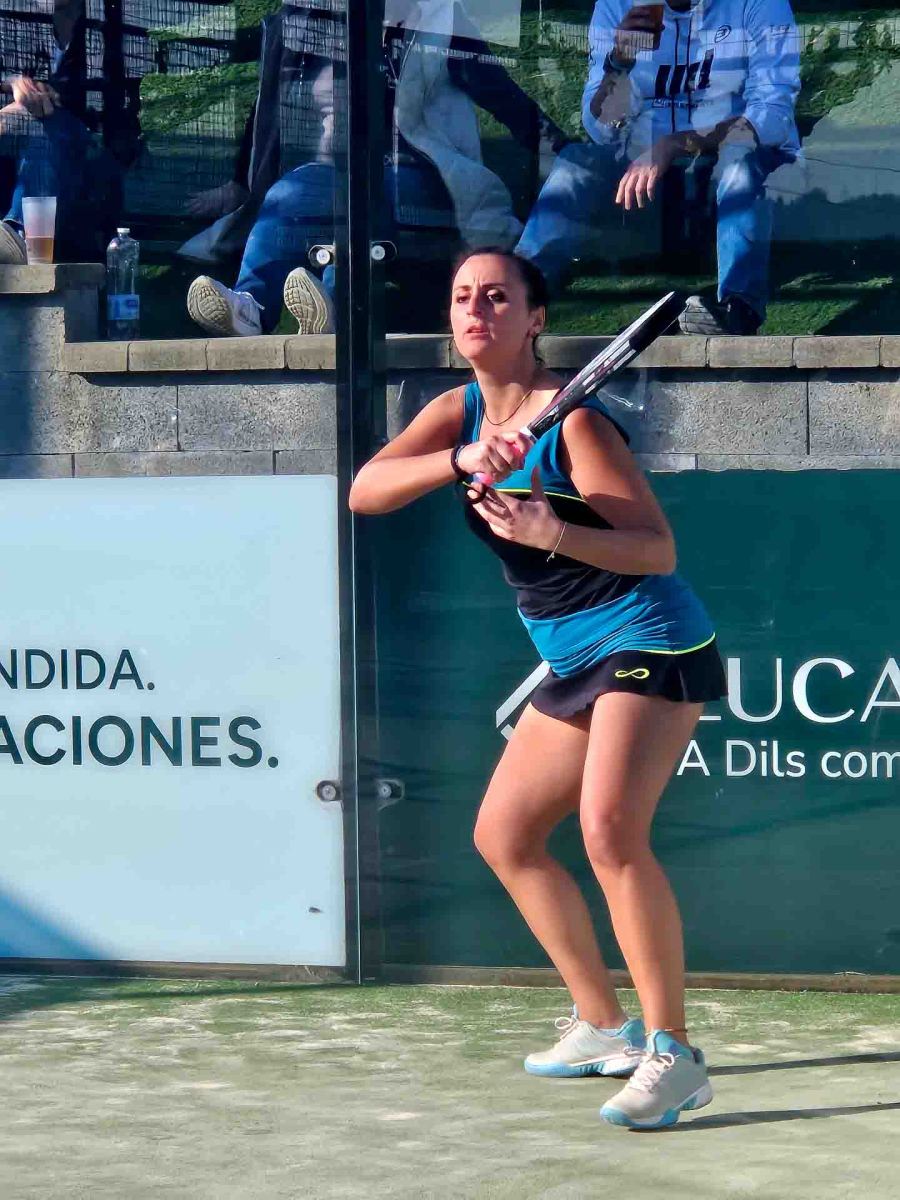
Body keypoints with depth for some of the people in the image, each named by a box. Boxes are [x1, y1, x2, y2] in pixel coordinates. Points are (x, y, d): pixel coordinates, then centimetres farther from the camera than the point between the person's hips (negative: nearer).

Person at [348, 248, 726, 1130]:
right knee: (503, 835, 13)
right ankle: (602, 1026, 22)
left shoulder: (575, 422, -16)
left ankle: (673, 1054, -23)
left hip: (649, 643, -9)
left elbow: (657, 547, -20)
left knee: (609, 828, -27)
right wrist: (461, 460, -28)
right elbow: (365, 491, -11)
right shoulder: (459, 413, 4)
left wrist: (554, 533, -36)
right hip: (574, 663, 9)